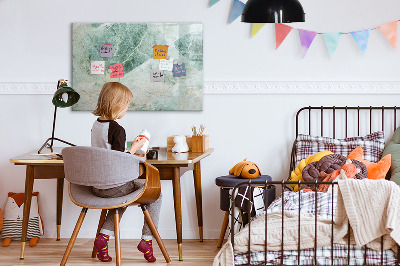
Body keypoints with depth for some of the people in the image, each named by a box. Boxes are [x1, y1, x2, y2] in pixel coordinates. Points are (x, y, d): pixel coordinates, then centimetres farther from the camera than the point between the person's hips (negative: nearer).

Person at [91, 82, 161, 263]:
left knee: (123, 195, 36)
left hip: (96, 186, 8)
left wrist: (129, 154, 19)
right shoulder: (117, 129, -19)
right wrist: (134, 148, -8)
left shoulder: (95, 125, 6)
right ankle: (147, 239, 8)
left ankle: (104, 236, 18)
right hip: (114, 186, -8)